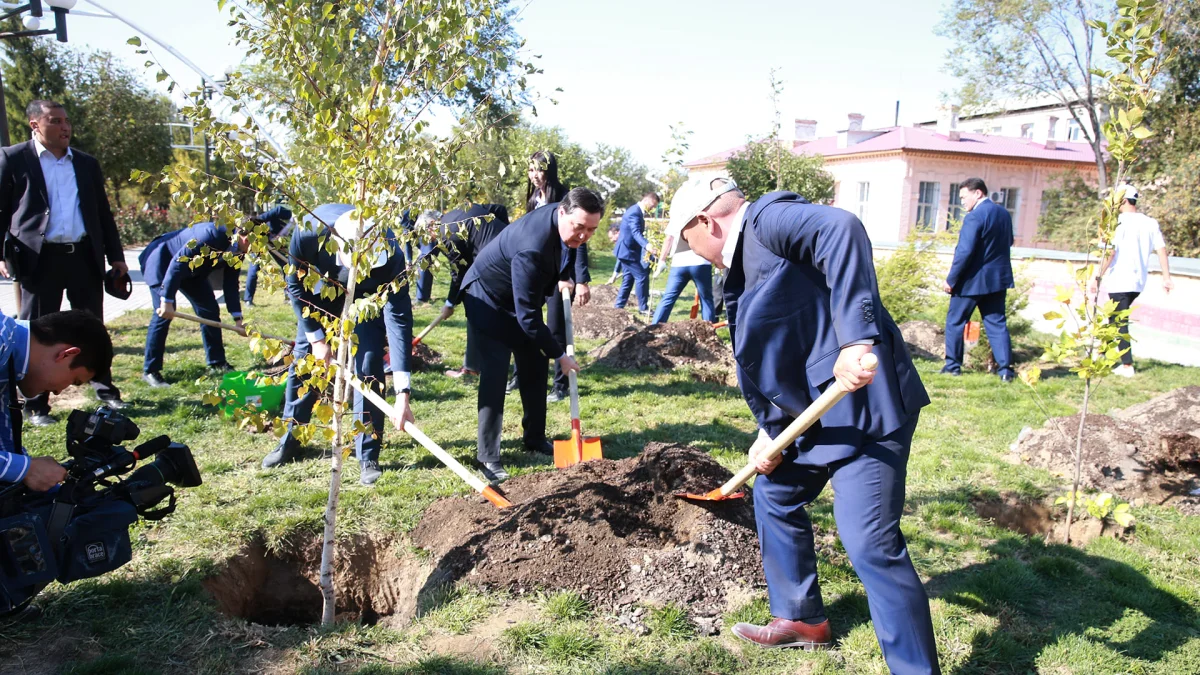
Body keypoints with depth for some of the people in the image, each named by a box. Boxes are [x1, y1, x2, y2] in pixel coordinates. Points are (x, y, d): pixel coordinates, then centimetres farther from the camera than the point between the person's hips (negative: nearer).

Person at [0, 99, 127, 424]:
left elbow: (103, 213, 15)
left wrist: (116, 256, 12)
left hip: (84, 255, 3)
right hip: (40, 258, -3)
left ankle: (105, 390, 25)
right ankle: (37, 405, 14)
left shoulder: (87, 163, 12)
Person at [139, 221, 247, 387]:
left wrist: (237, 318, -11)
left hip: (191, 270, 8)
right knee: (164, 314, -14)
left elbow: (231, 283, -4)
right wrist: (167, 300, -33)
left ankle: (217, 363, 14)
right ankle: (150, 371, -6)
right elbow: (177, 263, -34)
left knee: (210, 309, 3)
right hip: (162, 261, -8)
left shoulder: (237, 250, -11)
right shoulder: (212, 234, -36)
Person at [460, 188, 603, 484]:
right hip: (489, 297, -8)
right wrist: (560, 355, -26)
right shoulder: (532, 248, -40)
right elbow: (528, 316, -34)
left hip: (524, 295, 8)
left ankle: (535, 438, 24)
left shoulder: (566, 219, -15)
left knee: (535, 366, 9)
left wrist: (562, 278, -4)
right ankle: (488, 457, -5)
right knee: (495, 373, -12)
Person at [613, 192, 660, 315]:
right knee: (642, 277, -8)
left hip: (628, 250, 11)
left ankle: (619, 307, 16)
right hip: (628, 250, -11)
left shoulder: (637, 211, 13)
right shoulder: (635, 212, -20)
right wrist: (647, 245, -49)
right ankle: (643, 307, -2)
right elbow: (636, 232, -34)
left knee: (629, 278, 13)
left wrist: (646, 246, 30)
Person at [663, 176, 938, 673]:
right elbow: (766, 357, 18)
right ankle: (802, 619, 37)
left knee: (870, 543, -10)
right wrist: (770, 431, 12)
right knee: (775, 496, 21)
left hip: (864, 404, -11)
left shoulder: (767, 220, -13)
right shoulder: (744, 264, 17)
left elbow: (841, 231, -33)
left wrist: (856, 337, -39)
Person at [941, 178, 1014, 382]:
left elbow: (964, 251, -21)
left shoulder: (974, 217, -17)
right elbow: (1008, 242, 20)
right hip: (998, 278, 7)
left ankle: (952, 366, 12)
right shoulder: (1004, 213, 9)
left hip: (973, 280, -7)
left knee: (955, 321, 7)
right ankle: (1005, 369, 3)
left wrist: (951, 279, -15)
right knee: (997, 324, 9)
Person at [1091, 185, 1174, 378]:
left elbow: (1110, 253, -16)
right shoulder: (1150, 223, 7)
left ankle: (1127, 365, -3)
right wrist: (1167, 278, 6)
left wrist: (1098, 278, -12)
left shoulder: (1120, 222, -10)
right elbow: (1162, 250, 4)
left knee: (1120, 323, -1)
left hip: (1119, 281, -6)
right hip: (1138, 282, 6)